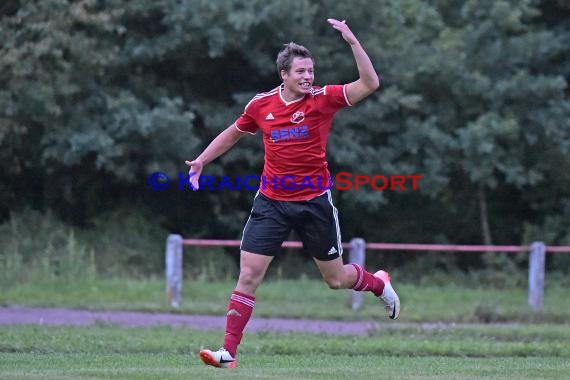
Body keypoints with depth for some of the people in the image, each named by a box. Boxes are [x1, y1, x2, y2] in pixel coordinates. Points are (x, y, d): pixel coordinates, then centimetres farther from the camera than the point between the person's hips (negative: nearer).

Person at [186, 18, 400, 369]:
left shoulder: (323, 99, -8)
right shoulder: (261, 105, 0)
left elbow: (370, 83, -21)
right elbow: (233, 133, 20)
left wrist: (352, 41, -28)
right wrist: (201, 161, 15)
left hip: (315, 202, -2)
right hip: (272, 202, 2)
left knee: (336, 279, 11)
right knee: (249, 275, -7)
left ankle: (379, 284, 45)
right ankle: (229, 352, -5)